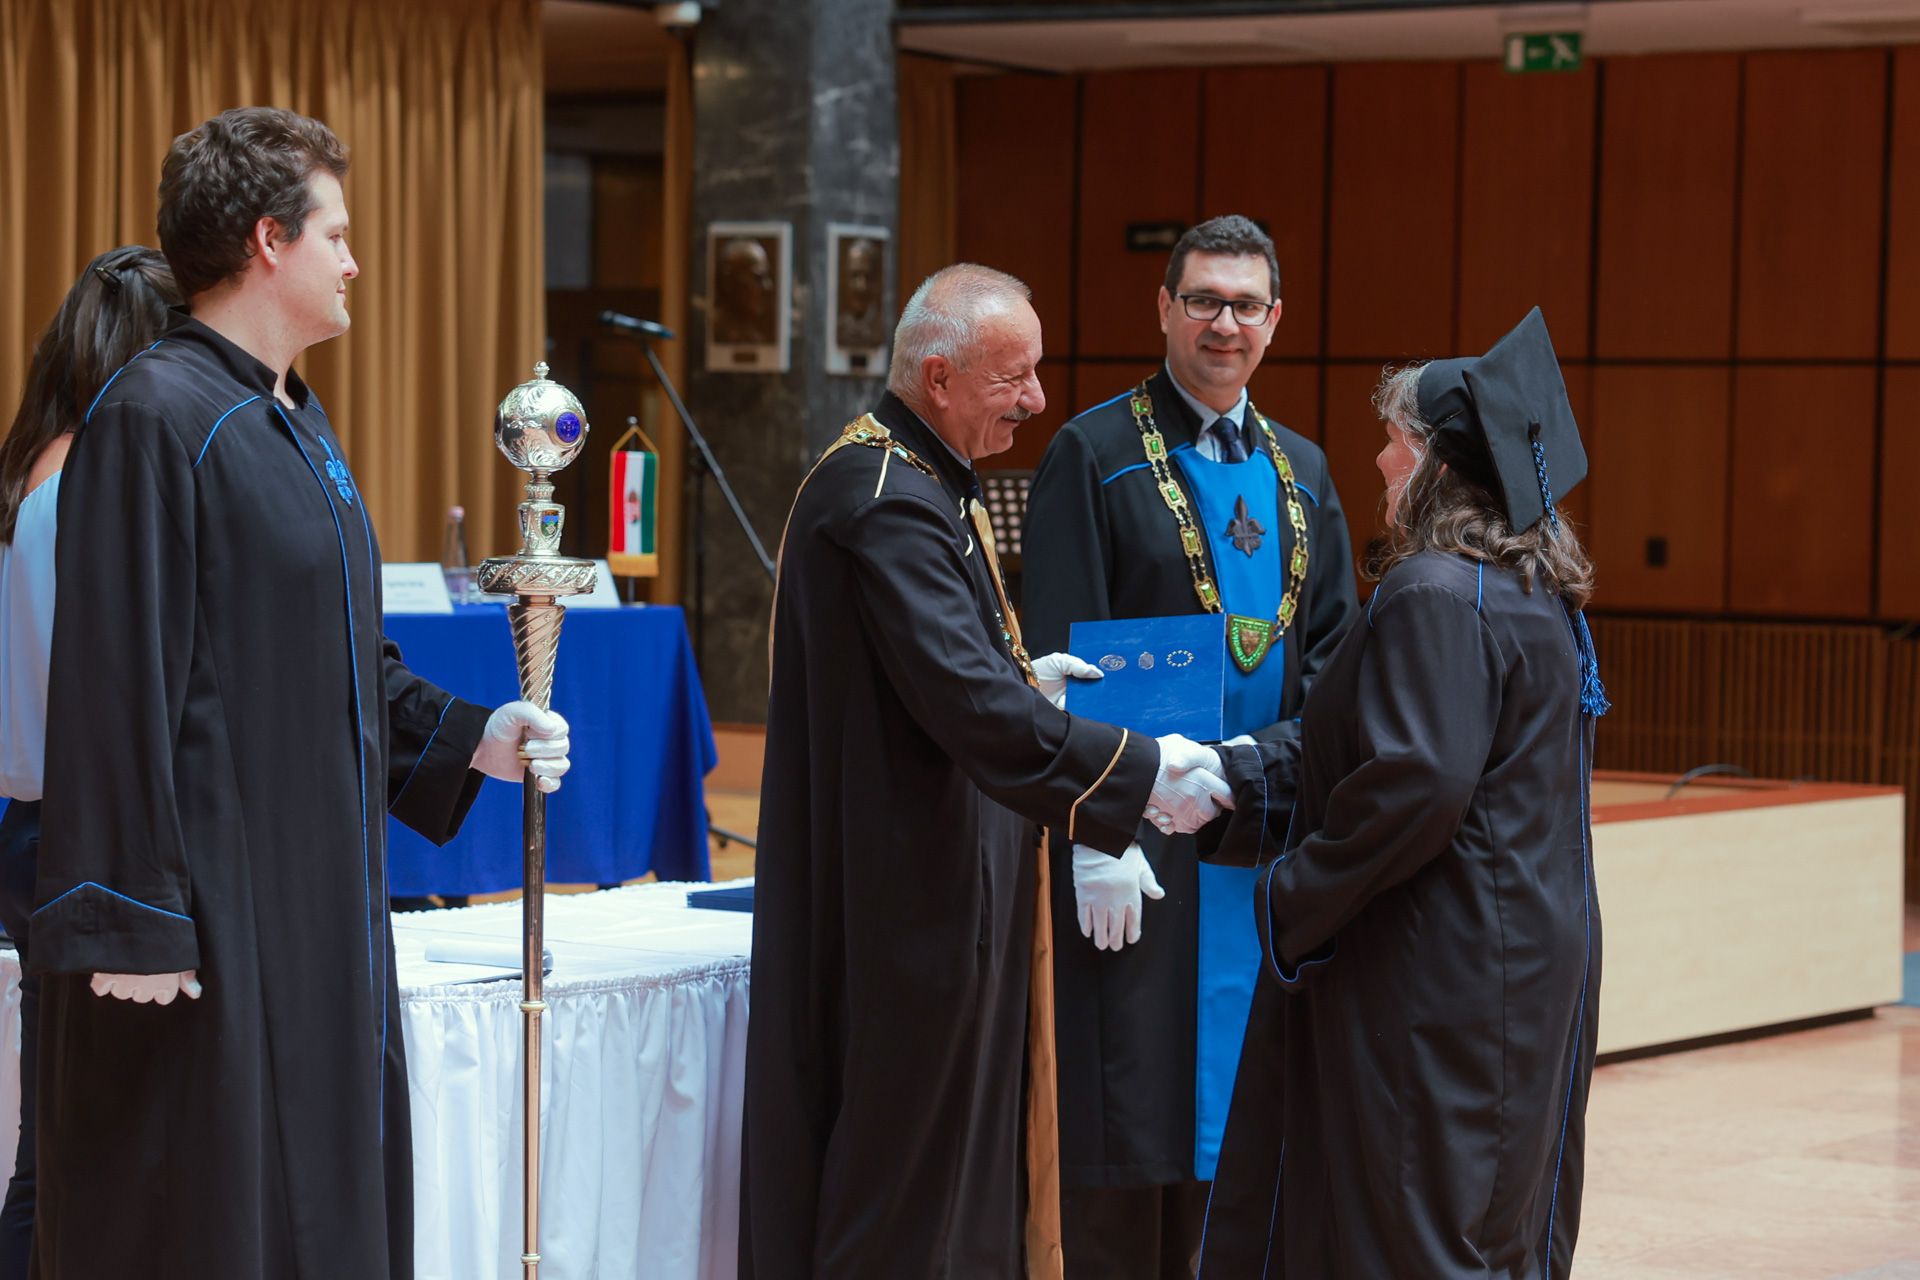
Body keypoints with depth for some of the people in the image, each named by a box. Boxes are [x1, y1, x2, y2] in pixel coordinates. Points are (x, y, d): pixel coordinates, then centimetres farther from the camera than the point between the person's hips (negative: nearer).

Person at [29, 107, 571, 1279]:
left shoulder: (297, 425, 15)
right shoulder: (156, 419, -15)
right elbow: (118, 679, -19)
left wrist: (470, 738, 9)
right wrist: (133, 921, -22)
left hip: (316, 900, 10)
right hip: (207, 916, -10)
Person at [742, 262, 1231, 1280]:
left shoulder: (914, 479, 13)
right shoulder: (887, 501, -21)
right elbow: (969, 703, -28)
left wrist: (1020, 680, 8)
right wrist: (1140, 772, -25)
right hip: (907, 893, -11)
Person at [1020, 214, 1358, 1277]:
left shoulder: (1301, 471, 14)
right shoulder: (1093, 454, -3)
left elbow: (1333, 652, 12)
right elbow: (1060, 664, -9)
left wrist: (1266, 756, -7)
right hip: (1138, 840, -5)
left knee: (1216, 1101, 8)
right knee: (1129, 1112, -5)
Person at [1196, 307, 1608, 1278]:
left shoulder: (1433, 597, -18)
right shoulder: (1543, 600, 12)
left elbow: (1418, 787, -26)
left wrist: (1294, 891, -15)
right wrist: (1258, 772, 18)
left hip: (1434, 975, -10)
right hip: (1535, 967, 10)